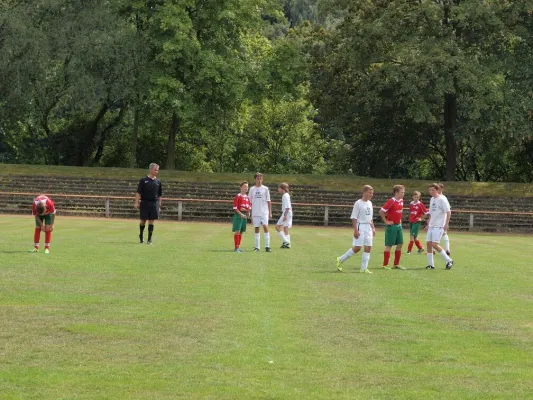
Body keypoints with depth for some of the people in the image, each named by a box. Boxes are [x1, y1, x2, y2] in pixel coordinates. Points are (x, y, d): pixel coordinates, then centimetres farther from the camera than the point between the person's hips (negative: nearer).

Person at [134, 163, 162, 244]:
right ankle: (141, 235, 28)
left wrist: (159, 206, 11)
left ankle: (149, 239, 5)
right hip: (144, 203, -2)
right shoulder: (143, 180, -2)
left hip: (154, 203, 2)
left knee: (151, 221, 0)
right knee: (143, 220, 5)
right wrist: (137, 202, -11)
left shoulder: (158, 182, 9)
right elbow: (138, 192, -4)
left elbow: (159, 195, 13)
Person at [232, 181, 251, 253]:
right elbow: (235, 208, -12)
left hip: (244, 215, 7)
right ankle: (236, 247, -8)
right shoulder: (238, 196, -8)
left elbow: (249, 207, 20)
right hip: (238, 215, -7)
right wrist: (241, 214, -20)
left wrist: (248, 213, 0)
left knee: (241, 232, 11)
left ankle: (238, 246, 17)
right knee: (237, 231, -8)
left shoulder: (247, 197, 11)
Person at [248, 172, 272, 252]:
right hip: (255, 213, 2)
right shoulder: (252, 189, 7)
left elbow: (268, 201, 5)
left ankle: (267, 246, -10)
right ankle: (257, 247, 9)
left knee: (265, 227, -13)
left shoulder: (265, 189, 4)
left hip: (264, 212, -2)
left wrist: (270, 212, -1)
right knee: (256, 229, 4)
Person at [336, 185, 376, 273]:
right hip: (360, 227, -7)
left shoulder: (369, 203, 12)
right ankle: (341, 260, 6)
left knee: (368, 247, 1)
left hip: (368, 227, 7)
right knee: (357, 247, -10)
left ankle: (364, 268, 4)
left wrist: (373, 228, 15)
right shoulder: (358, 203, -10)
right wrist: (355, 230, -18)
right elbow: (354, 218, -12)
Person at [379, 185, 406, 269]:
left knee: (400, 244, 7)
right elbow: (381, 212, -19)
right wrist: (386, 221, -14)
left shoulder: (401, 201, 7)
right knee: (389, 245, -3)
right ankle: (385, 265, 3)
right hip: (392, 226, -8)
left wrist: (400, 220, 14)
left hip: (399, 225, 8)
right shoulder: (391, 201, -17)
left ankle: (396, 264, 15)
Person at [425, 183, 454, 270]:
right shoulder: (432, 199, 15)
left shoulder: (441, 200, -10)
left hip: (439, 226, -8)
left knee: (434, 244, -15)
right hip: (431, 226, 8)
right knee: (428, 243, 3)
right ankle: (430, 264, 9)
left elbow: (448, 212, -13)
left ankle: (448, 260, -4)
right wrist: (428, 224, 22)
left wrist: (446, 224, -19)